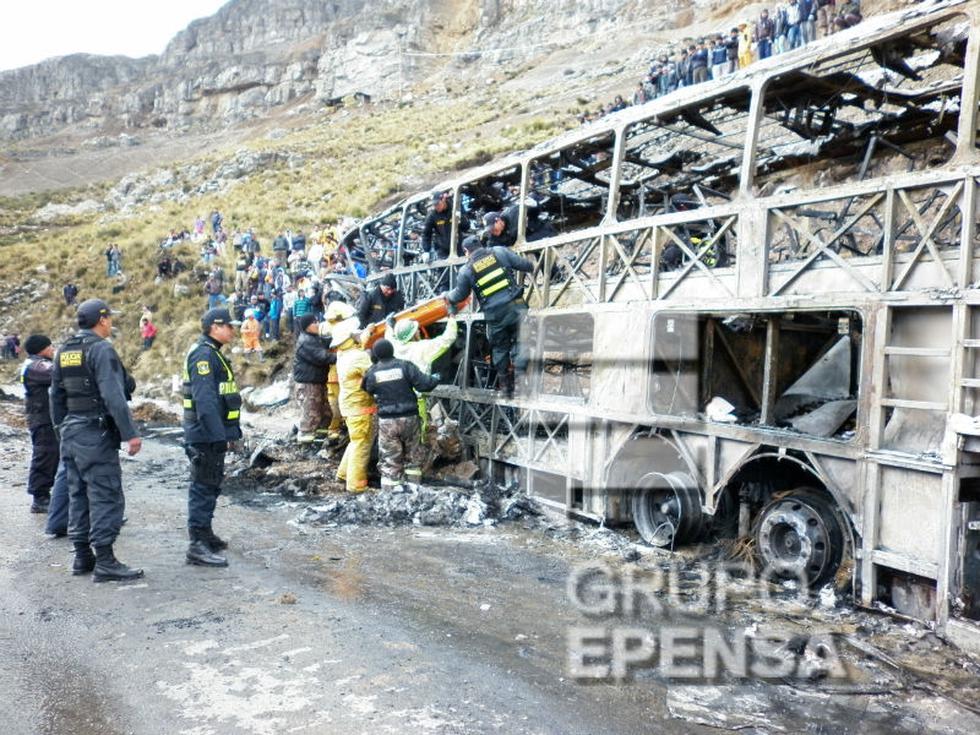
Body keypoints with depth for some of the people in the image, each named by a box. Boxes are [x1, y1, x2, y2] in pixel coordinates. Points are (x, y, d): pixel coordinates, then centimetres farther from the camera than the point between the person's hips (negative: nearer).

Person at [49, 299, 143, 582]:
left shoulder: (64, 351, 13)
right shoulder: (101, 349, -13)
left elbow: (56, 394, 18)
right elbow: (113, 396, -21)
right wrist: (130, 433, -20)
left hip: (71, 432, 9)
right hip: (96, 433, -9)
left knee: (78, 494, 14)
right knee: (106, 496, -6)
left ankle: (82, 556, 21)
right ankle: (105, 562, -5)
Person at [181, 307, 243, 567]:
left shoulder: (212, 353, 18)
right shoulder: (203, 354, -15)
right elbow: (205, 399, -24)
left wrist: (232, 430, 23)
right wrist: (218, 435, -26)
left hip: (213, 434, 11)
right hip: (206, 435, -11)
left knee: (210, 486, 18)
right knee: (204, 487, -7)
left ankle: (205, 535, 30)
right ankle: (197, 546, -4)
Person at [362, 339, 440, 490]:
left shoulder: (372, 372, -3)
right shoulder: (405, 366, -7)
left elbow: (367, 389, 9)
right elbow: (424, 384, -10)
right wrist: (435, 379, 8)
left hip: (387, 421, 0)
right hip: (409, 418, 0)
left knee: (389, 461, 8)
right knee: (413, 457, 17)